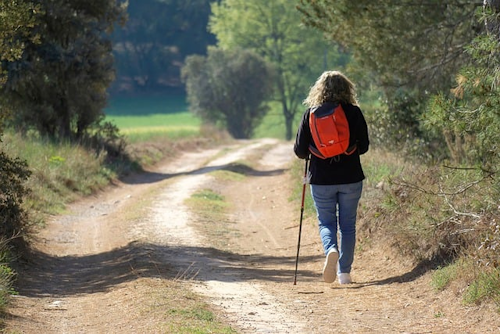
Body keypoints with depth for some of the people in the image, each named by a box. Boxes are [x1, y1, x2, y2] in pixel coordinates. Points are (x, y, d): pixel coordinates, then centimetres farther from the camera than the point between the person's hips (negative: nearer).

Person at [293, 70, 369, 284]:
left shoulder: (310, 114, -4)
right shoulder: (354, 112, -4)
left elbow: (300, 151, -2)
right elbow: (363, 146, 2)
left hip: (321, 180, 0)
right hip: (351, 178, 0)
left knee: (326, 223, 13)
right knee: (348, 225, 12)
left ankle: (331, 250, -18)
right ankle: (344, 272, 12)